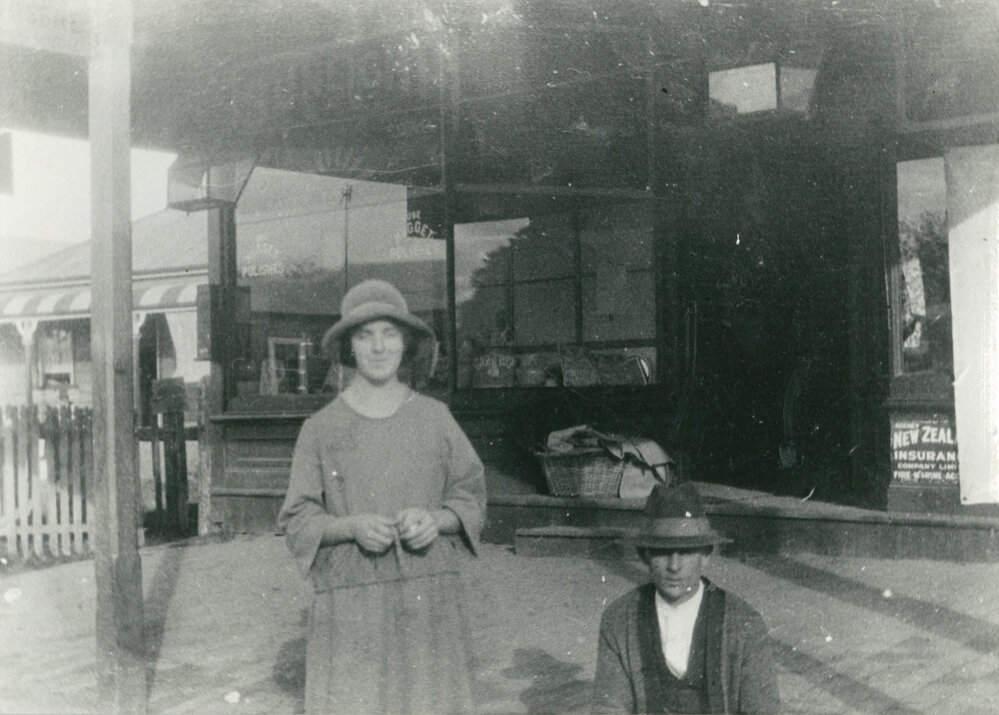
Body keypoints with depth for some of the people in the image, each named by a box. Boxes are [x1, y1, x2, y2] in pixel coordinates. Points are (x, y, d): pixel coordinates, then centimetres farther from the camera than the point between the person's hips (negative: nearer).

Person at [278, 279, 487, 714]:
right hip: (349, 607, -1)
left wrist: (437, 520, -8)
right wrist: (351, 526, -14)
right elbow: (296, 520, 4)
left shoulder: (435, 418, 8)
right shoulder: (321, 428, 4)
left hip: (429, 599, 1)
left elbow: (471, 495, 12)